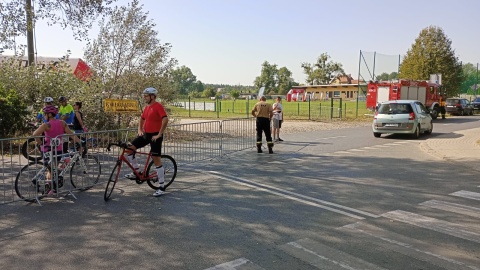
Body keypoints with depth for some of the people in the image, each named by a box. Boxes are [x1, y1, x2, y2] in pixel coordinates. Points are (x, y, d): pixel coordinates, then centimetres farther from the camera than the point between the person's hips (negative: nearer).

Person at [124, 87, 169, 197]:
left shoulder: (158, 106, -13)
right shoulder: (147, 107, 13)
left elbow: (165, 119, -25)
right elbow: (142, 119, 28)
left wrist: (159, 134, -22)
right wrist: (140, 130, 13)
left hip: (155, 136, -8)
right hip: (146, 134, 8)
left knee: (156, 160, -5)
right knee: (129, 148, -2)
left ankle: (161, 187, 4)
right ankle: (137, 171, 11)